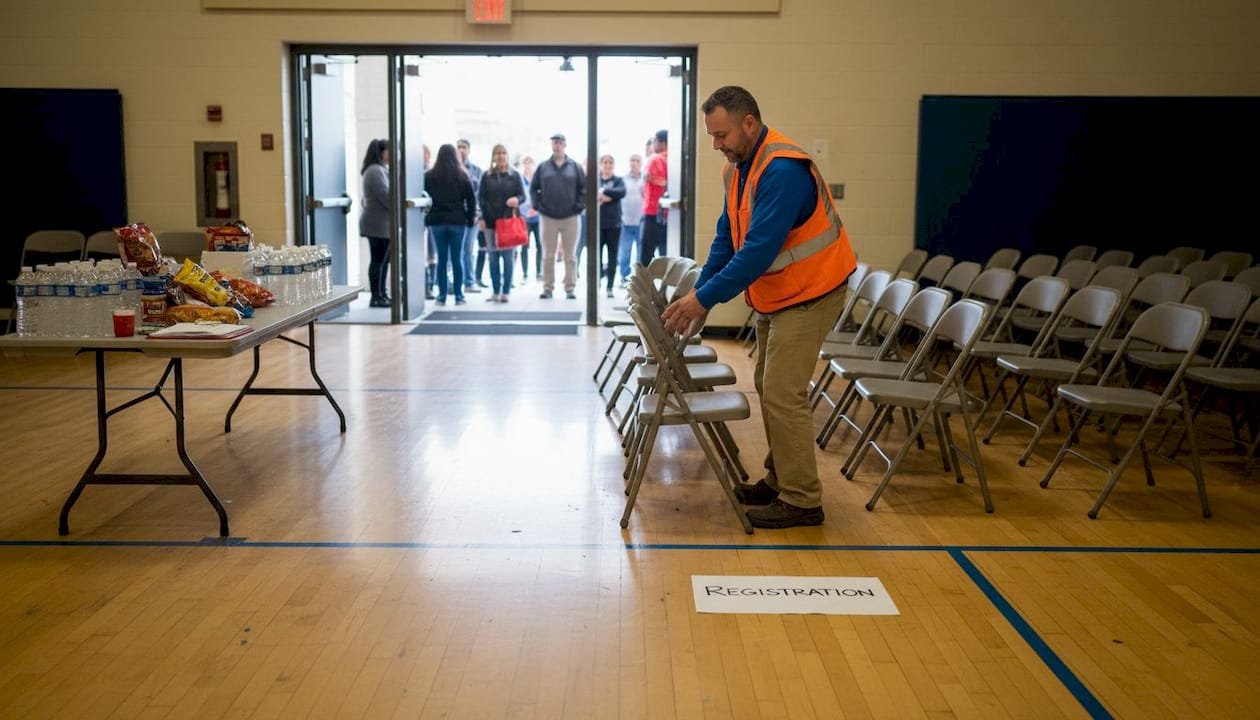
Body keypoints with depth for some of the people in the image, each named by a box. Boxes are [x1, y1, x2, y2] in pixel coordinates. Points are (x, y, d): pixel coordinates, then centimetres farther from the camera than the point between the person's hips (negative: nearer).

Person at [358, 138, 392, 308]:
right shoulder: (375, 171, -15)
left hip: (383, 223, 10)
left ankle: (381, 295, 17)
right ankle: (376, 298, -3)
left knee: (383, 260, 12)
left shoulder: (381, 170, 19)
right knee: (378, 261, -6)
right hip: (378, 223, -10)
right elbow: (386, 196, -20)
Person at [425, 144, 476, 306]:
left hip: (437, 221, 1)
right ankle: (458, 296, 4)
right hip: (458, 220, -1)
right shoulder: (462, 175, -2)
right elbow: (471, 199, 0)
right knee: (457, 258, 3)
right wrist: (471, 219, 7)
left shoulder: (429, 176, -1)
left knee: (441, 259, 5)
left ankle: (442, 296, 5)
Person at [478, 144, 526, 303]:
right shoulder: (487, 176, 8)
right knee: (493, 257, 2)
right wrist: (482, 217, -3)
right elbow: (480, 197, 7)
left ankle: (506, 292, 2)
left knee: (508, 257, -3)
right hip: (491, 221, 1)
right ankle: (496, 291, 8)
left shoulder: (514, 175, 7)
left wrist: (517, 200, -19)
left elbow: (522, 195, 4)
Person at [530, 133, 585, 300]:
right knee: (548, 255, 4)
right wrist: (537, 205, -1)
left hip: (570, 217, 0)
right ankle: (548, 287, 10)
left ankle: (570, 288, 8)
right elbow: (533, 188, 9)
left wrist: (579, 205, -4)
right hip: (548, 217, 1)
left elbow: (584, 187, 4)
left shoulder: (575, 167, 3)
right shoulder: (543, 167, 5)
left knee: (570, 256, 3)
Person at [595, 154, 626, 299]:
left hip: (613, 223, 0)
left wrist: (603, 192, -14)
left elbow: (622, 192, -12)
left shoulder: (618, 181, 8)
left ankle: (609, 286, 8)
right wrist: (603, 197, -17)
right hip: (597, 223, 0)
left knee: (612, 256, 2)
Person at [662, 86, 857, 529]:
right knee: (768, 387, 15)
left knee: (782, 394, -11)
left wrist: (704, 299, -26)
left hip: (809, 293, -10)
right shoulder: (739, 168, 6)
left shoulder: (782, 170, -25)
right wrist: (698, 293, 1)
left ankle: (800, 500, -2)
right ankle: (779, 480, 28)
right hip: (774, 295, 10)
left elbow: (759, 248, -30)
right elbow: (727, 238, 10)